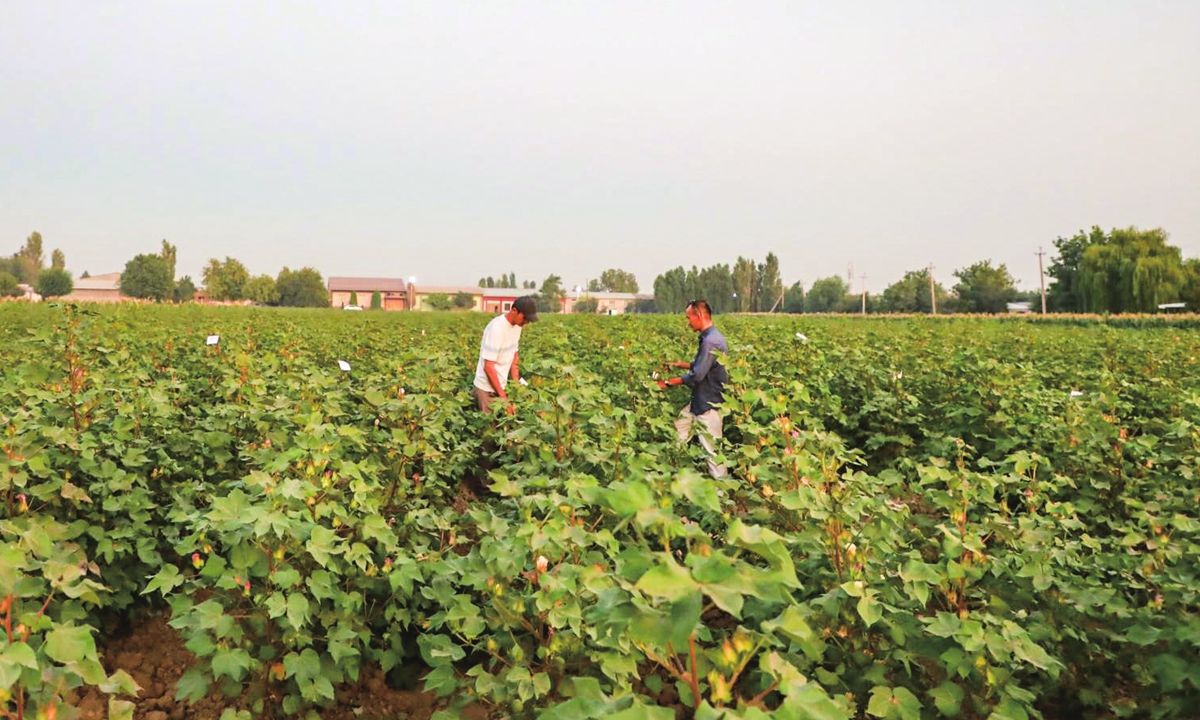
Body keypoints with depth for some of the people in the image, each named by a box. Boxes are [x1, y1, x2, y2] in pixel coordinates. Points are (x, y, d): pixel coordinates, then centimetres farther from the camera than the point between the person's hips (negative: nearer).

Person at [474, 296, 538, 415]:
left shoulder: (517, 326, -1)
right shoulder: (497, 328, -25)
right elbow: (488, 367, -24)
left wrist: (516, 383, 3)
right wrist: (503, 397, -22)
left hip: (502, 384, 7)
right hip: (488, 387, -7)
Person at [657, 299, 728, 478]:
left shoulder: (711, 341, -25)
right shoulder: (709, 337, 7)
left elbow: (696, 376, -25)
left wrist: (668, 382, -15)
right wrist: (679, 364, 15)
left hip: (709, 404, -10)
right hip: (700, 400, 10)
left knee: (711, 448, -1)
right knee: (679, 428, 18)